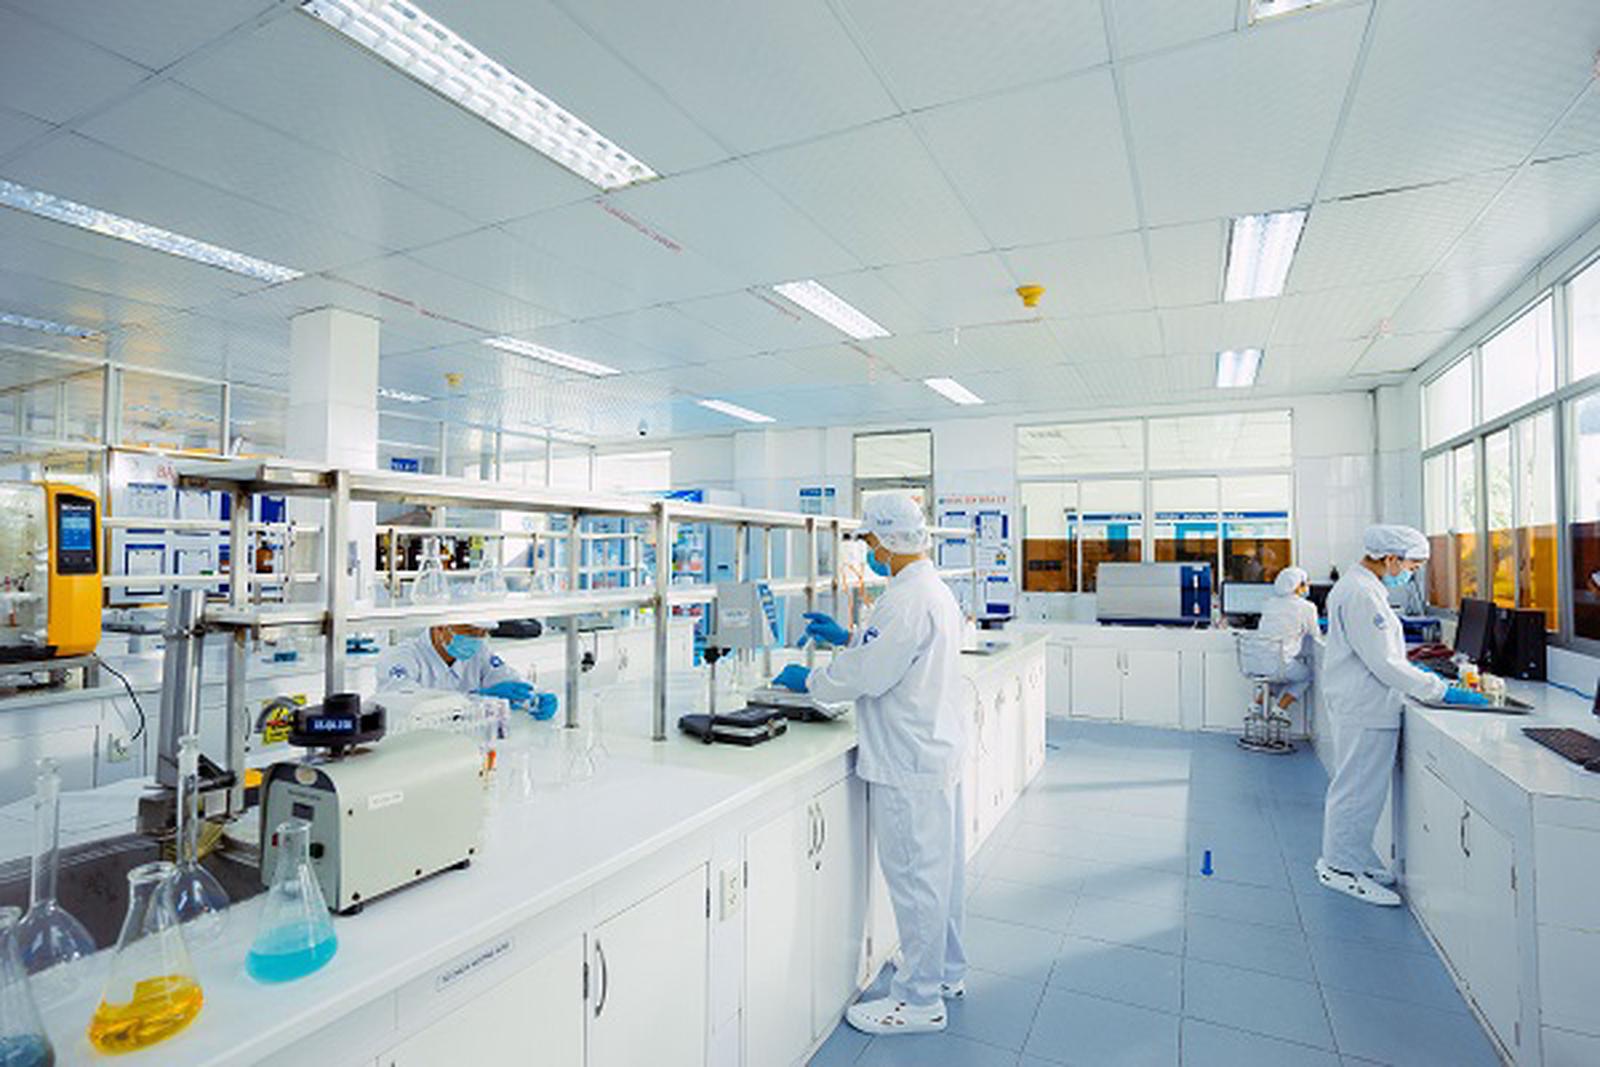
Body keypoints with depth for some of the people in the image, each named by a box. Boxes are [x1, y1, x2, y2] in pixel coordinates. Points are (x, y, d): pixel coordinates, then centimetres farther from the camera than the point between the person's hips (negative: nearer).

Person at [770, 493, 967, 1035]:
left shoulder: (907, 599, -23)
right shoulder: (935, 589, 10)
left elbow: (865, 676, -21)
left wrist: (809, 680, -6)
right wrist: (848, 637, 19)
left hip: (909, 764, -10)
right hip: (937, 749, 10)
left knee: (915, 877, 4)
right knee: (940, 868, 21)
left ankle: (919, 1001, 20)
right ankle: (947, 972, 38)